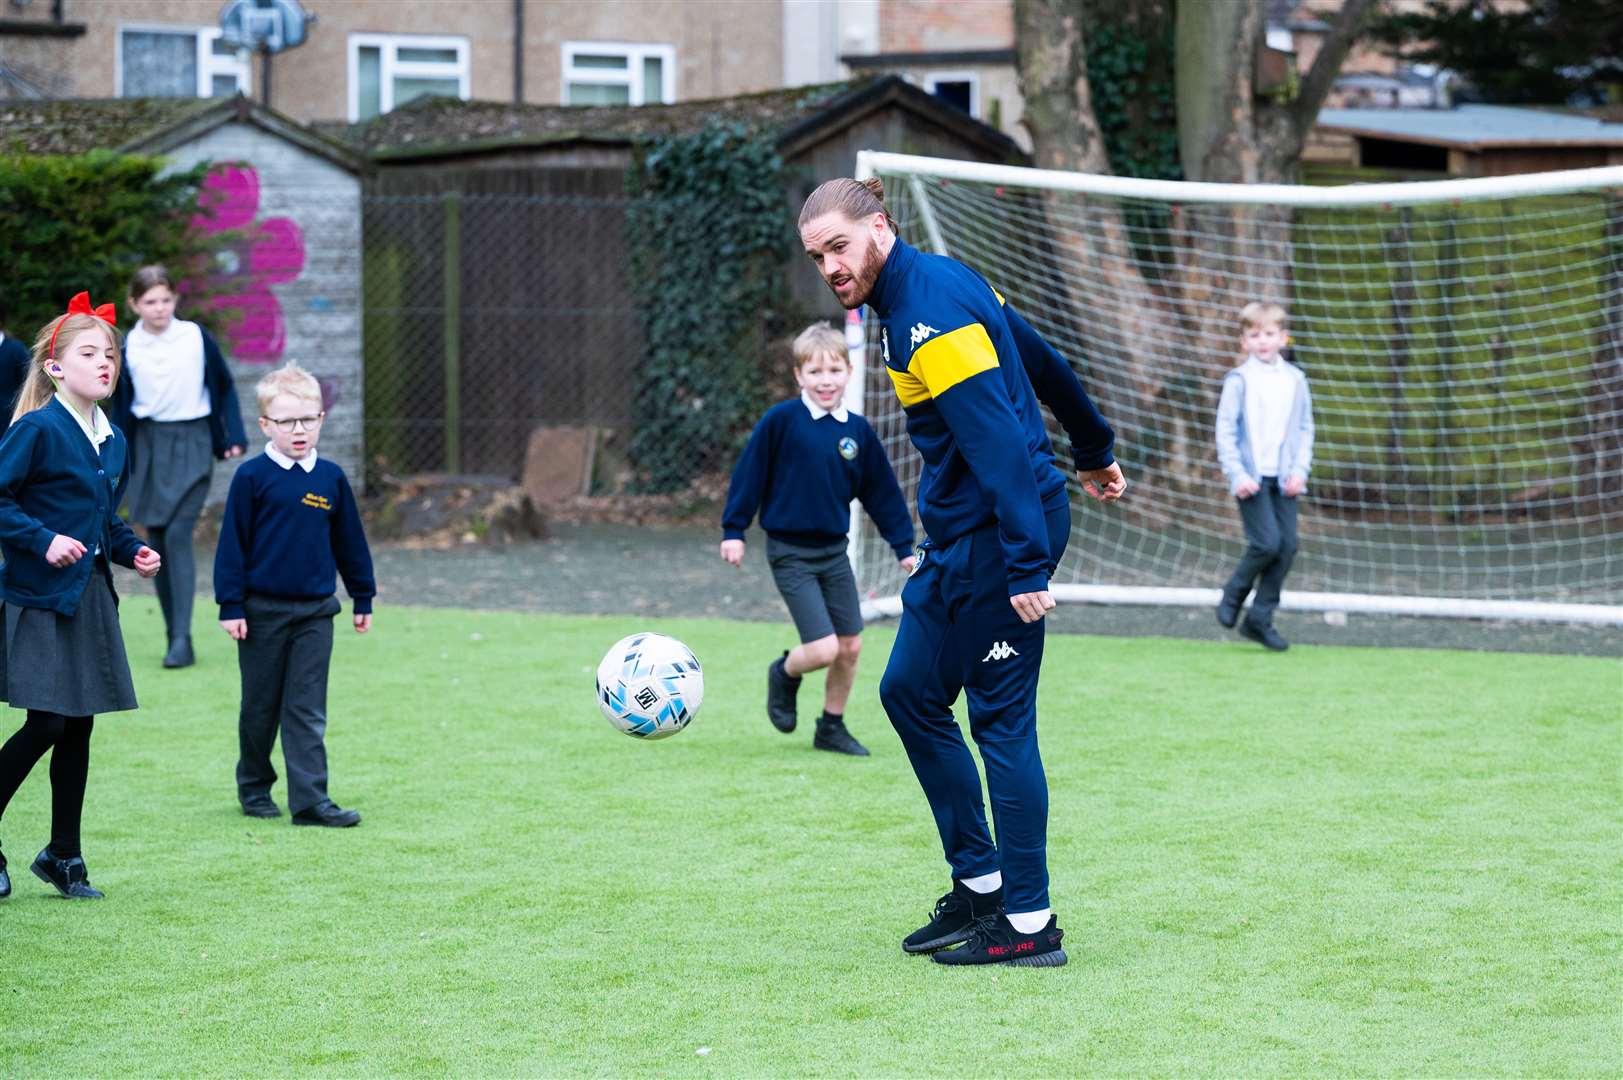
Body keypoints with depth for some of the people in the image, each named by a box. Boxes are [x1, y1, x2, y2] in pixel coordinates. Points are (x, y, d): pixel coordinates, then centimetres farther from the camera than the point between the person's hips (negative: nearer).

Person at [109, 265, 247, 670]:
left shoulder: (196, 338, -4)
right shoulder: (127, 348, 1)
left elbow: (225, 386, 7)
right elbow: (120, 407, 9)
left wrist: (233, 436, 0)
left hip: (191, 444, -3)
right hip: (148, 446, 3)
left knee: (177, 534, -15)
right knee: (157, 540, 4)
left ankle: (183, 639, -17)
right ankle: (172, 633, 12)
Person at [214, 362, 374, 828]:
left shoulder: (330, 478, 4)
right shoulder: (253, 477, -7)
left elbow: (350, 542, 13)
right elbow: (232, 543, -5)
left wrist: (363, 598, 16)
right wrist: (230, 605, -7)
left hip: (314, 613, 2)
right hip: (263, 610, -2)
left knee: (307, 710, 0)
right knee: (260, 707, 10)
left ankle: (310, 800, -4)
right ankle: (254, 787, 26)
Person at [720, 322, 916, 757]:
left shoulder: (857, 430, 3)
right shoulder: (781, 420, -12)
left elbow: (882, 492, 11)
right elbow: (749, 473, -6)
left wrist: (904, 546, 11)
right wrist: (734, 530, -6)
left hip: (834, 550, 5)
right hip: (791, 553, -5)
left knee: (850, 647, 5)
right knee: (823, 648, -13)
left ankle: (832, 727, 23)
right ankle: (784, 675, 20)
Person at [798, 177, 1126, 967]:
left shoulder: (929, 311, -19)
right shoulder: (939, 282, 12)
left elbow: (1000, 440, -26)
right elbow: (1039, 359, 23)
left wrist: (1026, 565, -30)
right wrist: (1092, 451, 35)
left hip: (998, 537, -11)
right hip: (961, 538, 11)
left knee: (1001, 720, -6)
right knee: (908, 693, 14)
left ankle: (1028, 925, 0)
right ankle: (980, 885, 19)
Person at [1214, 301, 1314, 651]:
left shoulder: (1294, 379, 9)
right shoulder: (1239, 380, -4)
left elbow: (1305, 428, 13)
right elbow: (1225, 431, -4)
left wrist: (1300, 470, 1)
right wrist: (1237, 475, -12)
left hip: (1283, 478, 5)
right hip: (1252, 477, -5)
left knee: (1288, 546, -1)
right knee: (1267, 542, -15)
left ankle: (1259, 619, 9)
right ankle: (1233, 595, 11)